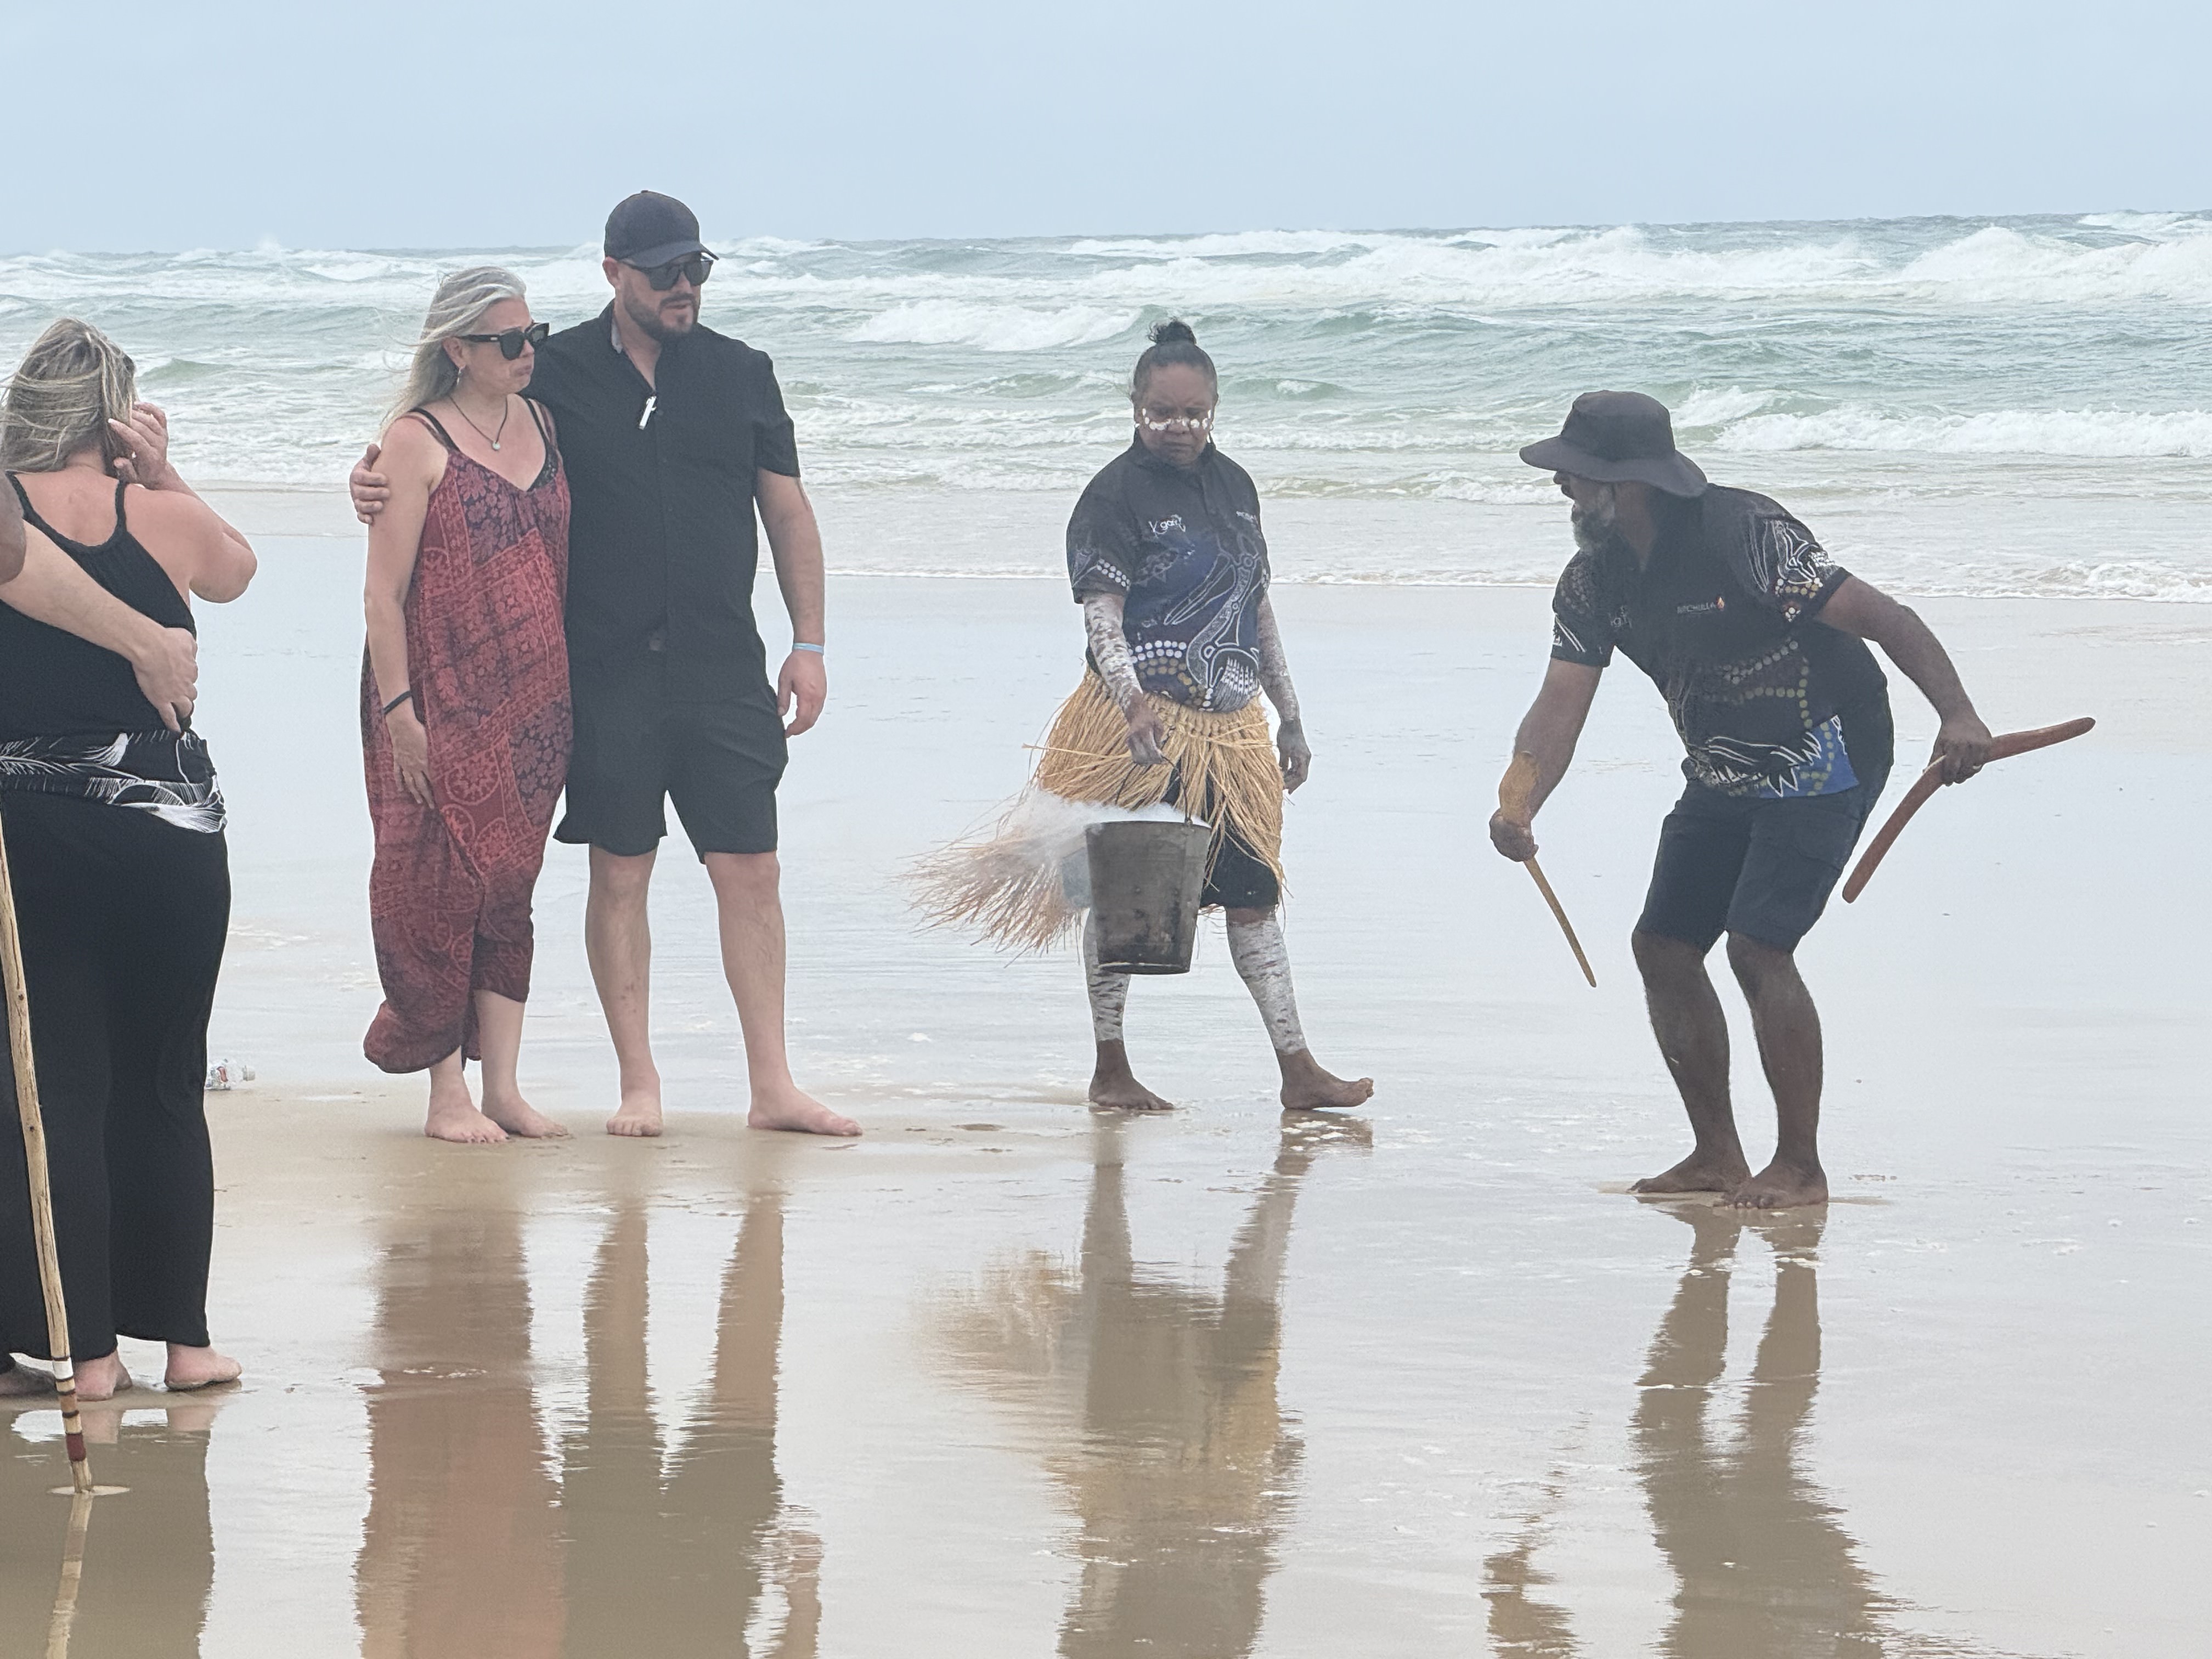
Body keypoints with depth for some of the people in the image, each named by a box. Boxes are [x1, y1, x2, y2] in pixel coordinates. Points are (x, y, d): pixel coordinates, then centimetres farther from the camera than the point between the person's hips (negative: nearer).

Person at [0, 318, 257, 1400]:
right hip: (170, 818, 2)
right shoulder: (162, 516, 1)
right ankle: (180, 1332, 16)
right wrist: (164, 476, 11)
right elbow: (235, 571, 20)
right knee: (165, 1085, 13)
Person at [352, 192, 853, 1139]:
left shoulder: (741, 376, 9)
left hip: (723, 669, 1)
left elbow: (788, 512, 13)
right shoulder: (555, 376, 3)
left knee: (750, 872, -2)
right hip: (606, 670, -1)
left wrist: (809, 644, 7)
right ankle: (639, 1087, 10)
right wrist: (377, 480, -11)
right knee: (619, 874, 2)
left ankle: (773, 1088, 2)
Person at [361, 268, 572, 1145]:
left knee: (511, 887, 8)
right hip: (444, 701, -6)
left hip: (533, 700, 6)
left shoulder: (538, 422, 10)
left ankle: (503, 1086, 12)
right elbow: (383, 592, -10)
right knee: (445, 884, -2)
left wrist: (571, 692, 13)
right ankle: (446, 1093, 5)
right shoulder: (418, 440, -8)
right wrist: (399, 710, -16)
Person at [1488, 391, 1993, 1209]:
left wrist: (1957, 715, -39)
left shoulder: (1741, 535, -25)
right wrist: (1519, 804, -25)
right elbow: (1561, 704, -6)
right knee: (1663, 946, 4)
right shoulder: (1595, 580, -1)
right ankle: (1717, 1156, 14)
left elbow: (1883, 618, -26)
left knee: (1758, 947, -18)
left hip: (1821, 764, -9)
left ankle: (1800, 1167, -10)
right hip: (1723, 776, 9)